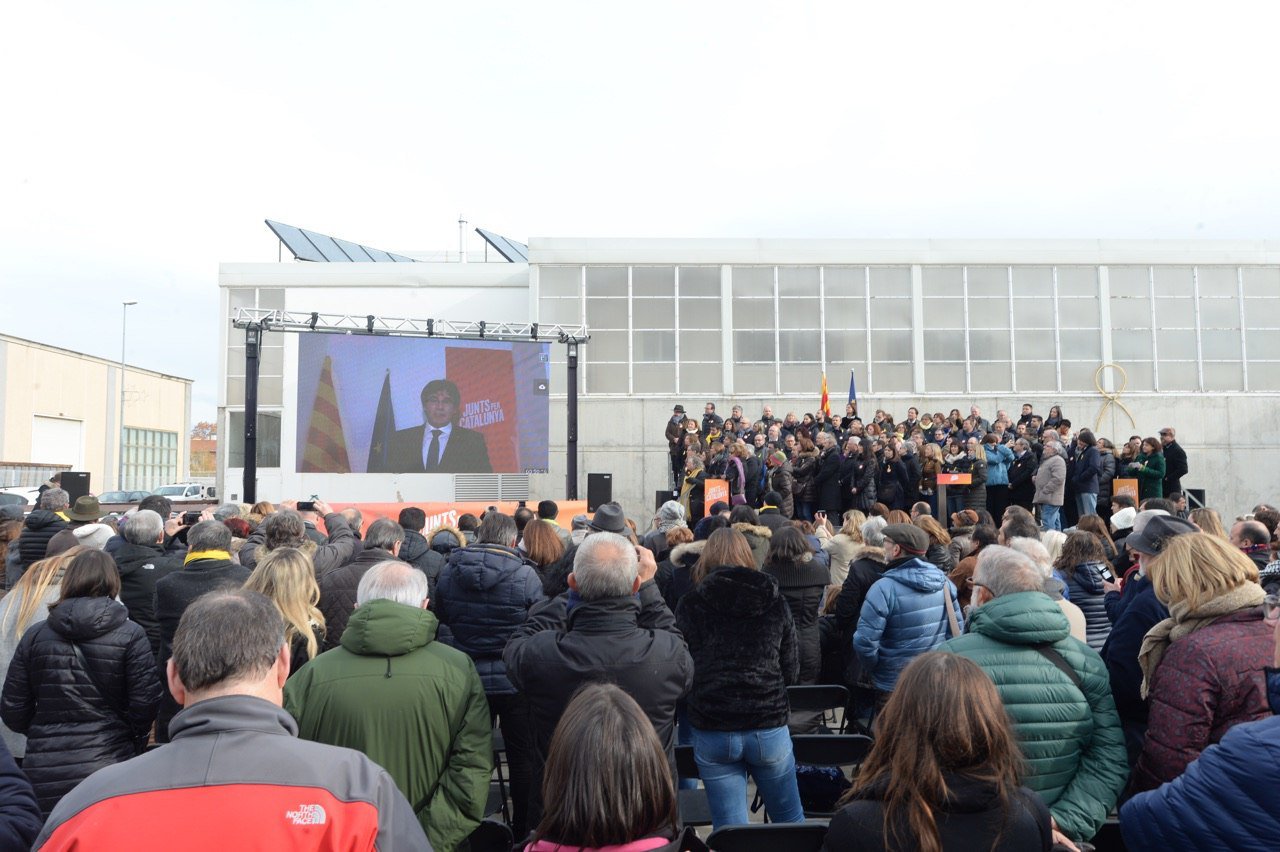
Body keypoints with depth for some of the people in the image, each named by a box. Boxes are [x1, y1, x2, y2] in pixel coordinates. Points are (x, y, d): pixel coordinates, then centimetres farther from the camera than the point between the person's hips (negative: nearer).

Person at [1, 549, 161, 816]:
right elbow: (145, 704, -9)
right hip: (107, 770, -2)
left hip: (42, 775, 3)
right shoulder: (130, 635, -8)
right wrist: (132, 743, 9)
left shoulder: (35, 635, 1)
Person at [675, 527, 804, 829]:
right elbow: (791, 671, 6)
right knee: (791, 820, 21)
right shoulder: (776, 603, 0)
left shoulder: (689, 606, -4)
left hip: (712, 734, -1)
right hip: (769, 728, 1)